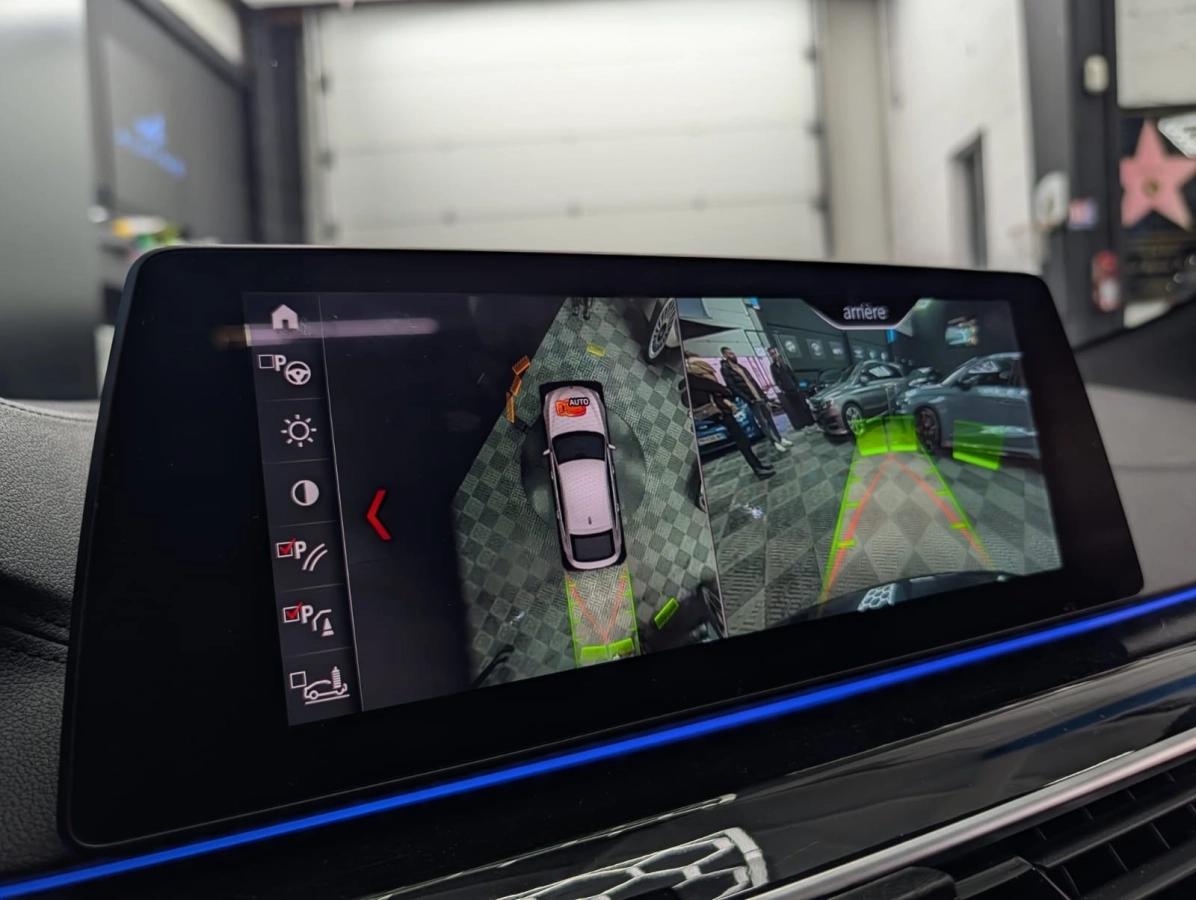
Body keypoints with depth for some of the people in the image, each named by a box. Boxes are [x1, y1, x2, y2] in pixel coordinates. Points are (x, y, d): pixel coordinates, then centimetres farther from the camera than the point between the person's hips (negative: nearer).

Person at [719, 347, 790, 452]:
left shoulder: (741, 367, 16)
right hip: (752, 400, -7)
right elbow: (733, 388, -17)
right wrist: (748, 400, -19)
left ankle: (780, 439, 19)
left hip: (760, 397, 7)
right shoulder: (726, 370, -10)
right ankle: (775, 443, 6)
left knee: (769, 419, 10)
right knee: (763, 423, -2)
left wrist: (763, 395, 11)